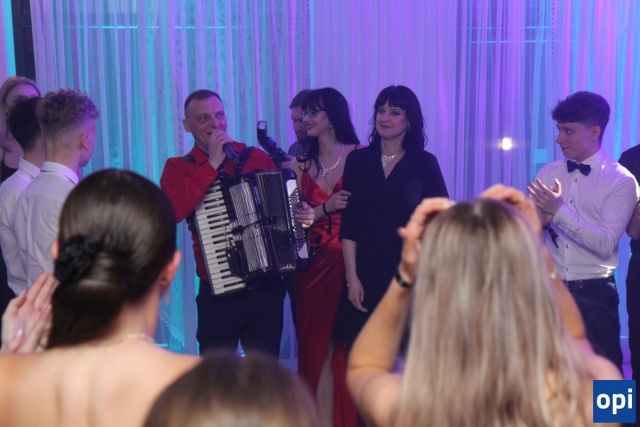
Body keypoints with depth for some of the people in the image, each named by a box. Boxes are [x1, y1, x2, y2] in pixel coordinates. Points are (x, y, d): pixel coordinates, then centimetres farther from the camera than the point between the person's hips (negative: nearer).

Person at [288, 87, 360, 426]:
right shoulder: (301, 164, 11)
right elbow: (293, 217, 5)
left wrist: (314, 214, -14)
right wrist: (328, 208, -12)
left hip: (351, 262, -3)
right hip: (313, 267, 3)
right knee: (319, 348, 5)